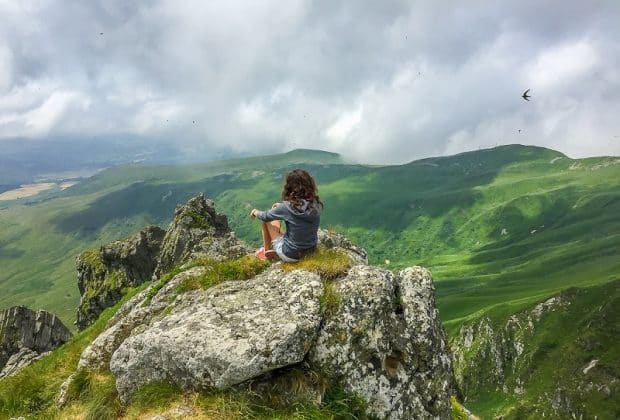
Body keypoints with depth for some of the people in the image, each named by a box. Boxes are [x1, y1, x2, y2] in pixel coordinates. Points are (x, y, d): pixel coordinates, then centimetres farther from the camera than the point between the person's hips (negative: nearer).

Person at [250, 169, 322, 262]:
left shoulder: (287, 207, -24)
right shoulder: (316, 205, -11)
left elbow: (265, 216, -4)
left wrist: (256, 212, 17)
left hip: (291, 255, -5)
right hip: (310, 250, 5)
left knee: (267, 219, 13)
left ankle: (267, 252, 30)